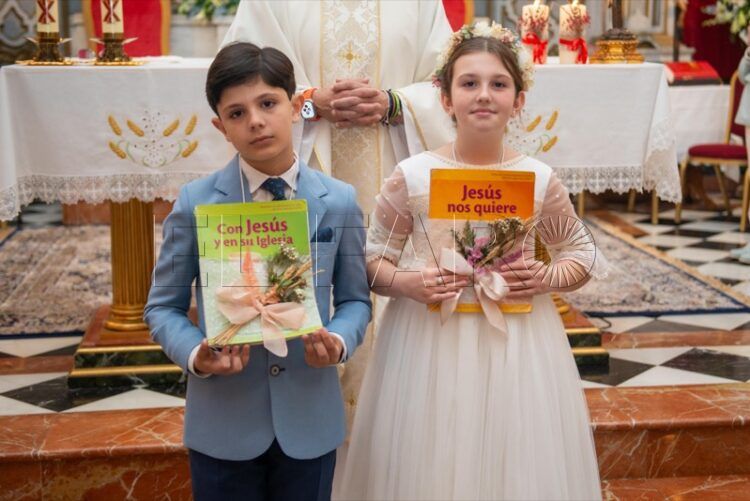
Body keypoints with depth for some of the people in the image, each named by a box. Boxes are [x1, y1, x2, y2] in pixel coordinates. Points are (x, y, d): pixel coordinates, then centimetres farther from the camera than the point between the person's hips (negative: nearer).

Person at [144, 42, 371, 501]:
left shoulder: (339, 201, -3)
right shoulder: (195, 203, -6)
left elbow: (355, 299, 5)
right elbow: (164, 306, 1)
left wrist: (339, 342, -16)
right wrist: (195, 355, -19)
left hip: (309, 420, 1)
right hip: (223, 424, -1)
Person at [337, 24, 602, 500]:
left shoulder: (540, 178, -2)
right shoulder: (412, 175, -5)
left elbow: (580, 257, 10)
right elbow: (372, 260, 4)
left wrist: (546, 279, -9)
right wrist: (405, 283, -15)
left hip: (518, 341, 1)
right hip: (428, 339, -1)